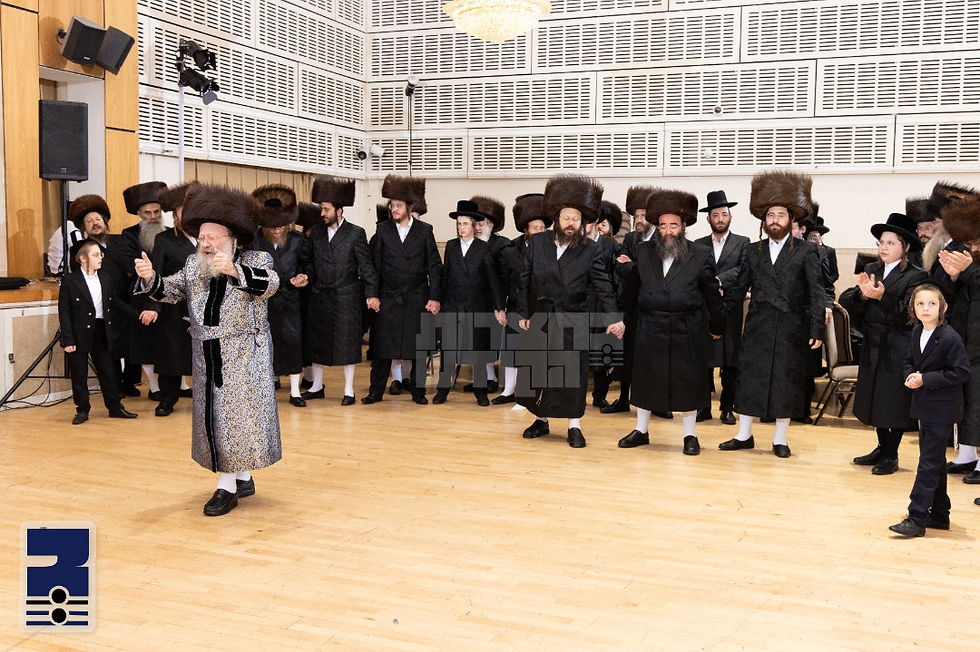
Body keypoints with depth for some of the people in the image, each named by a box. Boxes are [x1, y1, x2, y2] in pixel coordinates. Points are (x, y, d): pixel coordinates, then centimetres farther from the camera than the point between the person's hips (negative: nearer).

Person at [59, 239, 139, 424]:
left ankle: (115, 407, 20)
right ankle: (82, 410, 17)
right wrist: (68, 340, -13)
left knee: (108, 372, 10)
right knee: (79, 375, 5)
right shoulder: (70, 281, -8)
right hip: (80, 335, -4)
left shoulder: (106, 279, 8)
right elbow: (64, 312, -8)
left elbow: (117, 303, 16)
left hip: (102, 333, 4)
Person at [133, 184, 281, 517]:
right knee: (215, 417, 9)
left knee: (239, 415, -5)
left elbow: (269, 284, -24)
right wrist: (150, 278, -17)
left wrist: (234, 270, -41)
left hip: (244, 356, -5)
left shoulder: (256, 261, -6)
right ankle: (243, 478, 22)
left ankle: (227, 486, 1)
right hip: (208, 359, 5)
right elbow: (170, 291, 5)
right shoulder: (193, 266, 10)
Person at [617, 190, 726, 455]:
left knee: (688, 382, 5)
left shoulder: (701, 256, -3)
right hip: (650, 331, 3)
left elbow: (712, 296, 2)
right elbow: (631, 290, 10)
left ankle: (689, 435, 19)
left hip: (687, 333, -2)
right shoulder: (644, 252, 5)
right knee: (645, 380, 11)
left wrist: (717, 327, 6)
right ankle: (641, 430, 25)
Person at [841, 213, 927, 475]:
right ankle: (882, 448, 30)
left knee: (895, 402, 2)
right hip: (872, 348, 5)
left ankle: (891, 456, 15)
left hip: (898, 351, -5)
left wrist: (881, 296, -30)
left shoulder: (916, 276, -7)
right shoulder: (871, 271, 8)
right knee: (876, 398, 14)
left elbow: (907, 313, -18)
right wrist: (862, 294, -21)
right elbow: (847, 302, -1)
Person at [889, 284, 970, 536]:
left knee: (929, 462, -7)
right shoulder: (916, 333, 5)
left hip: (942, 408, -8)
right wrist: (910, 376, -5)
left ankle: (917, 518, -5)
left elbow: (961, 372, -18)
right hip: (924, 406, 8)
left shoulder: (950, 338, -18)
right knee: (934, 461, 16)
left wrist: (926, 379, -21)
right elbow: (909, 361, 17)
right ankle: (939, 514, 26)